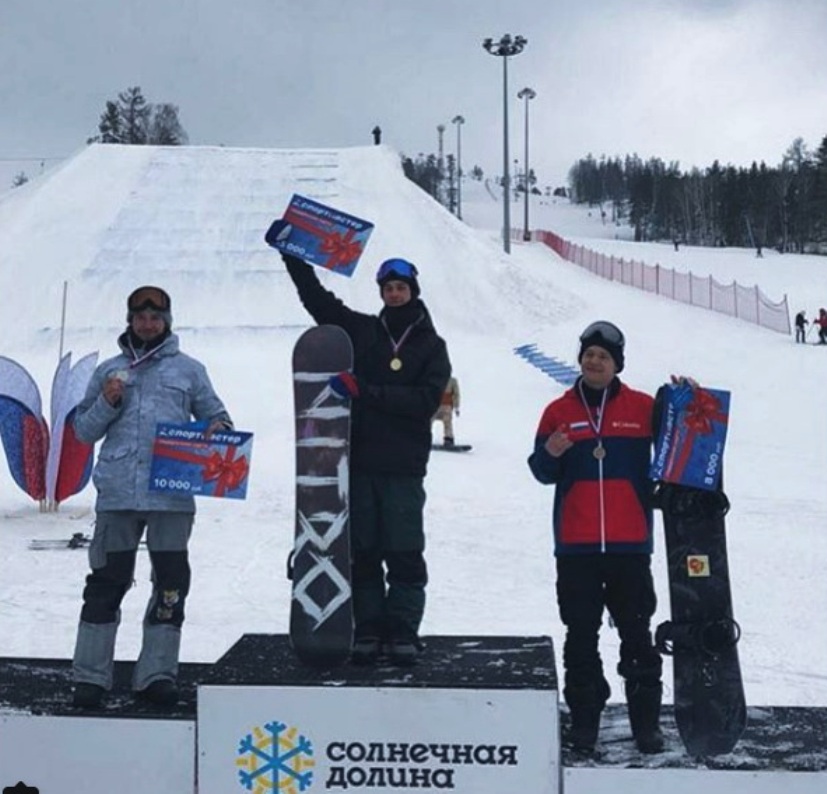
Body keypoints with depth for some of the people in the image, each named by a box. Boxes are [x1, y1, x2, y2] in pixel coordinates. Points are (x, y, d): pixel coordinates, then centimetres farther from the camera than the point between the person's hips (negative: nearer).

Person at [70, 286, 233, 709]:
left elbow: (213, 414, 14)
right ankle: (90, 675, 10)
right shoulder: (109, 371, 14)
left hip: (172, 495, 0)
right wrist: (107, 404, -5)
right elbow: (83, 430, 13)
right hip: (117, 494, 0)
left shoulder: (189, 369, 12)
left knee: (171, 583, 2)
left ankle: (157, 674, 12)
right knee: (106, 582, 3)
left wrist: (219, 427, -9)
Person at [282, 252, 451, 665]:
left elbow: (426, 400, -9)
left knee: (405, 553, -1)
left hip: (403, 466, -2)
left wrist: (365, 390, -15)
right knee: (362, 552, 5)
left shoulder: (431, 346, 6)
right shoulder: (361, 330, 11)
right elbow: (315, 296, 13)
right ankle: (369, 628, 13)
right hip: (358, 461, 2)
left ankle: (403, 631, 8)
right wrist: (291, 251, 8)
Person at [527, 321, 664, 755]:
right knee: (581, 634, 7)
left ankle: (647, 719, 14)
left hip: (630, 543, -1)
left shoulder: (642, 408, 3)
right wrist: (550, 454, -14)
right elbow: (542, 472, 6)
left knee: (636, 633, 5)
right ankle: (584, 716, 16)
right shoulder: (560, 411, 6)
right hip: (576, 545, 1)